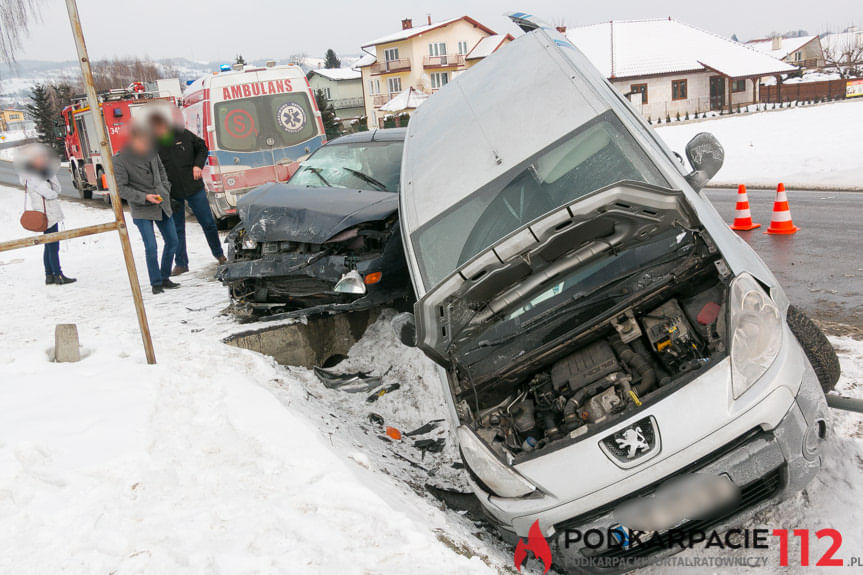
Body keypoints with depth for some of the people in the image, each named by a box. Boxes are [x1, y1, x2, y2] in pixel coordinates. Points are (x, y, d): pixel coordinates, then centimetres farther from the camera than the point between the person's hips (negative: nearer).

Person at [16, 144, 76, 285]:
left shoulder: (42, 175, 16)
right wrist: (56, 195, 1)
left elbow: (57, 189, 13)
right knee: (53, 246, -9)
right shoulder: (33, 177, -13)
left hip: (51, 214, 10)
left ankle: (49, 275, 17)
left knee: (49, 246, 12)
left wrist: (50, 172, 5)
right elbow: (48, 193, -21)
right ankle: (58, 275, -7)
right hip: (47, 215, -10)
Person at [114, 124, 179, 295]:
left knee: (172, 242, 9)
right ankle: (156, 283, 8)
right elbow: (121, 189, -14)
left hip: (162, 204, 6)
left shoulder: (151, 151, 2)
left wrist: (166, 189, 7)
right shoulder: (120, 161, -14)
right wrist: (145, 197, -21)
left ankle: (165, 278, 24)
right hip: (142, 210, -6)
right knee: (151, 248, -10)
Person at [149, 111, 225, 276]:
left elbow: (202, 147, 11)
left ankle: (219, 254, 26)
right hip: (172, 194, 0)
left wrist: (198, 165, -6)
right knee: (177, 230, 7)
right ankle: (181, 264, 19)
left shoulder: (182, 134, -5)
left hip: (194, 188, 1)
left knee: (208, 223, 7)